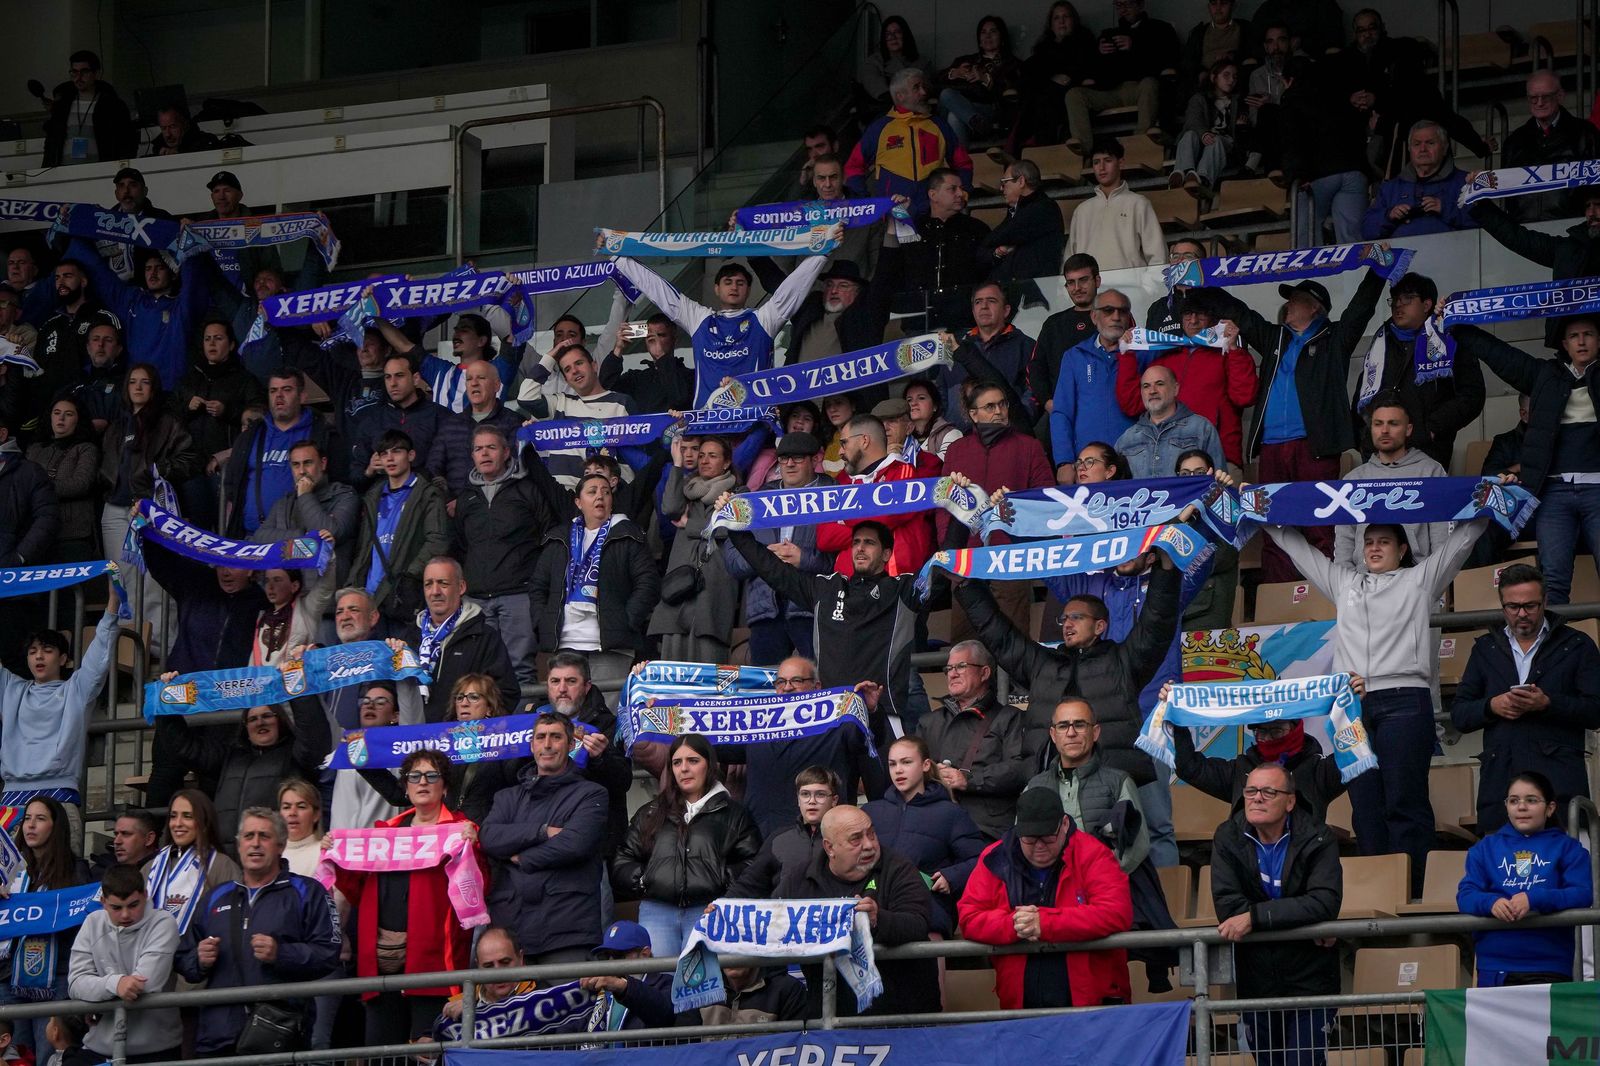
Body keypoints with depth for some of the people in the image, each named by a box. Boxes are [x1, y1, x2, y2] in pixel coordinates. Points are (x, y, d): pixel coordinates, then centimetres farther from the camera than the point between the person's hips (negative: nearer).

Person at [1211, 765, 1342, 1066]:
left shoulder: (1318, 839, -9)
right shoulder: (1228, 837, -3)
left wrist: (1255, 917, -27)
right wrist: (1304, 923, -19)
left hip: (1309, 981, -3)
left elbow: (1324, 903, -23)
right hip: (1256, 982, 3)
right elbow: (1227, 905, -14)